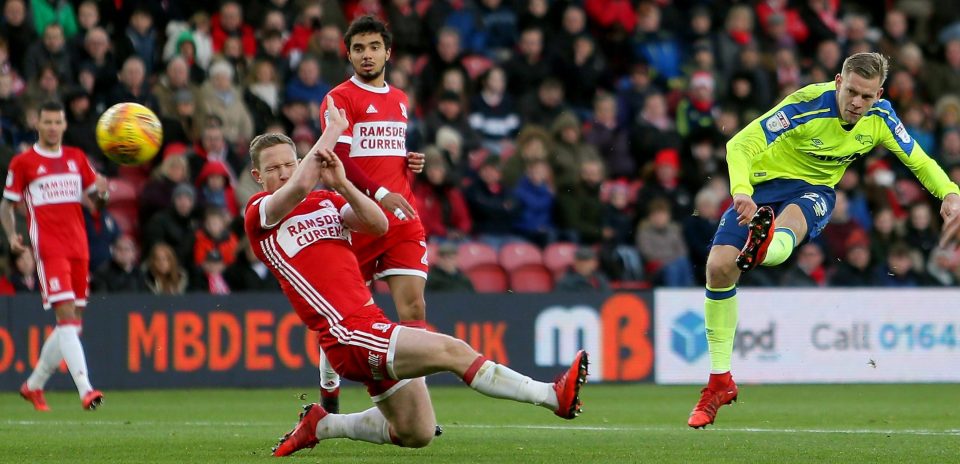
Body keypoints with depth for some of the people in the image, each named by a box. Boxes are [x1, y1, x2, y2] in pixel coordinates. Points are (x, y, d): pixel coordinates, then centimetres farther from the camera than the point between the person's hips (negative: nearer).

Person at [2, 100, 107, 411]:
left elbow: (97, 195, 19)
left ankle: (34, 385, 23)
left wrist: (102, 190, -6)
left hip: (78, 249, 6)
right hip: (48, 249, -6)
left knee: (72, 324, 7)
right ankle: (85, 390, -27)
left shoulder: (76, 158, 15)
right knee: (67, 317, -18)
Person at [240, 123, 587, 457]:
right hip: (349, 334, -8)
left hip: (372, 320, 8)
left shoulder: (327, 200, 18)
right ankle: (554, 396, -24)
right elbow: (300, 186, -22)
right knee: (452, 351, -21)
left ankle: (320, 425, 26)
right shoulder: (259, 212, -1)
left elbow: (378, 224, 2)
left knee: (417, 434, 11)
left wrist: (341, 183, -10)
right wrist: (334, 128, -11)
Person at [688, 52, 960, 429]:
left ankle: (764, 249, -77)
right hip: (763, 185, -1)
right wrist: (741, 192, -45)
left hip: (814, 190, 1)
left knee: (793, 216, -38)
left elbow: (918, 161, 3)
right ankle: (720, 382, -3)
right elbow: (740, 144, -28)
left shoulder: (879, 118, -11)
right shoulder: (808, 105, -25)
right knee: (719, 266, -17)